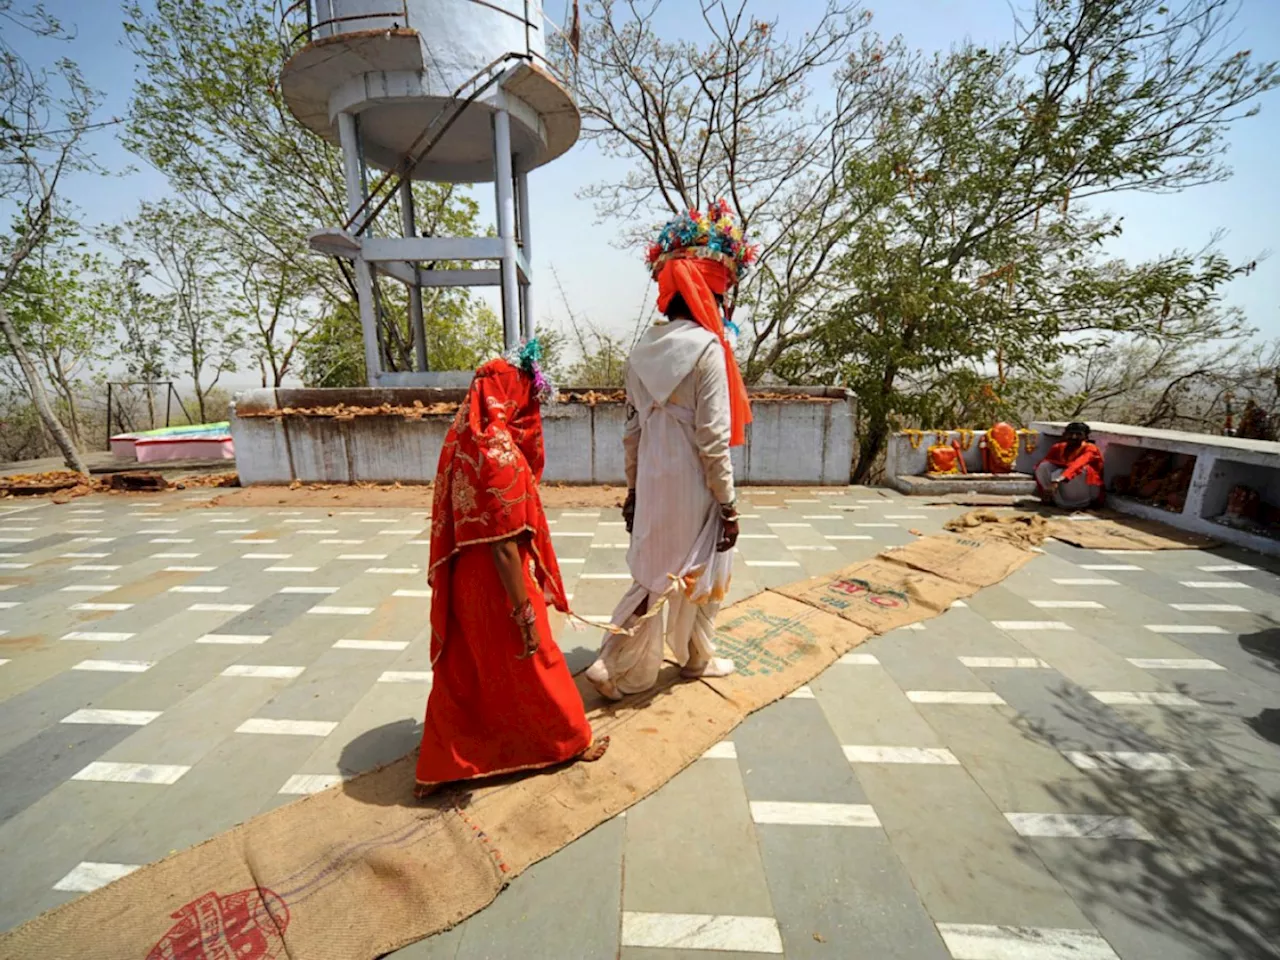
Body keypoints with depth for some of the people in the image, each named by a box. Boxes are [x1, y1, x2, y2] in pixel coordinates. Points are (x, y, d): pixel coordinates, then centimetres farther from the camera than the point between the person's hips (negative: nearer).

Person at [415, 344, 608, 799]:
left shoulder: (461, 439, 3)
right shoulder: (500, 450, -24)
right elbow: (504, 545, -25)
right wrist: (525, 613, -19)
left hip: (462, 584, 8)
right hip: (496, 588, -8)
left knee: (460, 673, 22)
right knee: (531, 667, 13)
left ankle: (437, 767, 38)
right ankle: (571, 740, 37)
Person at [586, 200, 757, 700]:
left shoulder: (642, 349, 5)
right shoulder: (706, 347, -15)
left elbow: (632, 429, 7)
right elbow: (712, 438, -17)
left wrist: (632, 489, 15)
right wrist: (728, 502, -8)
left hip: (652, 484, 6)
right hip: (693, 486, -5)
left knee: (652, 576, 20)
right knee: (700, 577, 17)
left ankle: (618, 666, 27)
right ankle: (697, 658, 39)